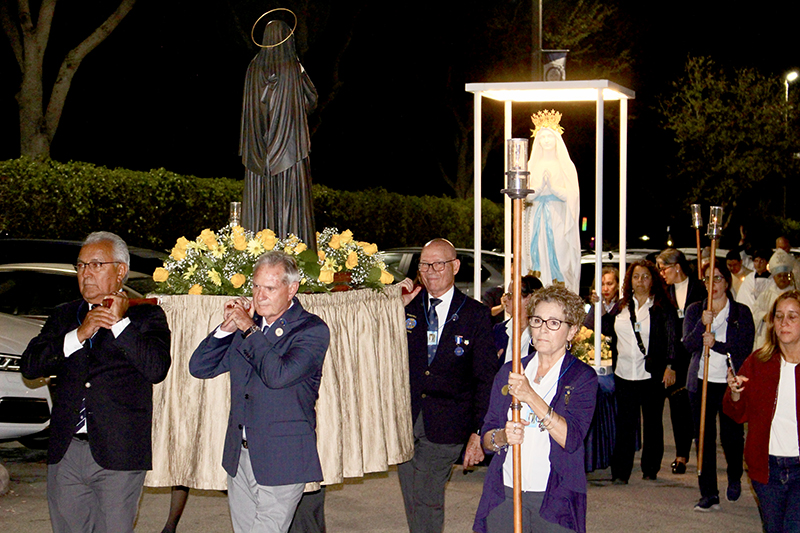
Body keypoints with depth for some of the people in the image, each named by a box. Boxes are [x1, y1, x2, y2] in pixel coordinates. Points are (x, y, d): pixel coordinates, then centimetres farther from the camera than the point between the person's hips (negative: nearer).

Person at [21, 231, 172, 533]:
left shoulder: (146, 316, 3)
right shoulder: (64, 316, 15)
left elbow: (157, 369, -14)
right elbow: (29, 366, 1)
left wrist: (119, 322, -12)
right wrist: (79, 335, -10)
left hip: (118, 455, -4)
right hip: (65, 454, 4)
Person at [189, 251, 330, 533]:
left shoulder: (312, 329, -8)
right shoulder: (247, 323, 11)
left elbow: (279, 375, -24)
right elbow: (199, 368, 9)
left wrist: (250, 330, -14)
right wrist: (227, 327, -3)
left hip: (280, 461, -6)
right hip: (239, 457, 6)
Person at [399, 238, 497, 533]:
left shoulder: (475, 314, 1)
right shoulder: (407, 305, 7)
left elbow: (486, 378, 0)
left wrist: (478, 432, -6)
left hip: (445, 426, -3)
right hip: (406, 420, 3)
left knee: (426, 498, -9)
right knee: (414, 503, 9)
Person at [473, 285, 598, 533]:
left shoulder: (583, 377, 0)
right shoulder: (508, 373, 11)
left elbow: (572, 439, -16)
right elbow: (486, 439, 9)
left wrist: (530, 396, -25)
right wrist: (502, 437, -14)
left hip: (554, 500, -3)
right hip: (504, 495, 3)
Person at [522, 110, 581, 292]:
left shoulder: (566, 166, 5)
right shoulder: (532, 166, 11)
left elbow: (570, 195, -2)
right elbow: (527, 195, 6)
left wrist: (552, 186, -15)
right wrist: (540, 187, -13)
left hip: (558, 218, -2)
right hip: (537, 218, 2)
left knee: (558, 255, -9)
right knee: (537, 254, -6)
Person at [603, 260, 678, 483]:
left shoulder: (663, 307, -1)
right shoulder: (621, 306, 11)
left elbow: (672, 338, -3)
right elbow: (606, 329, 19)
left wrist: (670, 366, -10)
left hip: (652, 374, -3)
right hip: (624, 374, 3)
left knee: (652, 422, 9)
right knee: (625, 423, 0)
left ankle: (650, 469, 20)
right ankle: (620, 472, 1)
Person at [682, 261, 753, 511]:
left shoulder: (741, 312, 3)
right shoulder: (694, 310, 8)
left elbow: (745, 349, -5)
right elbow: (688, 344, -3)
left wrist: (716, 343, -17)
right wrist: (702, 324, -19)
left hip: (731, 382, -1)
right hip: (701, 381, 2)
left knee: (731, 436, 1)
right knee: (704, 438, 2)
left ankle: (734, 478, 31)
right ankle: (709, 493, 9)